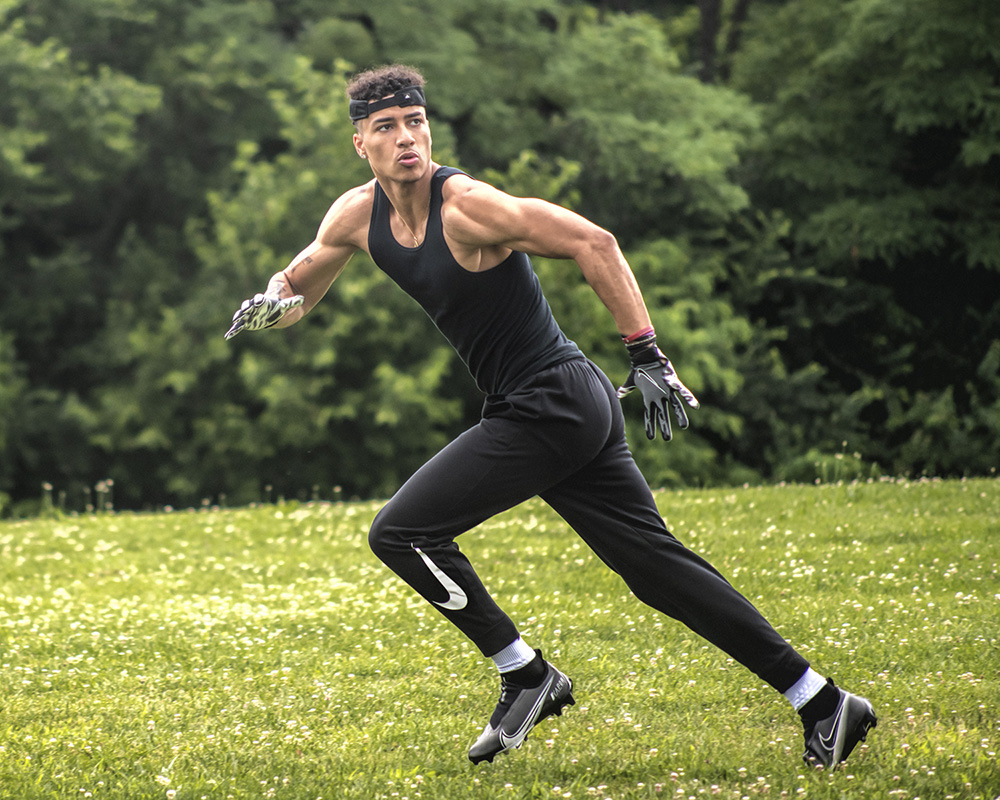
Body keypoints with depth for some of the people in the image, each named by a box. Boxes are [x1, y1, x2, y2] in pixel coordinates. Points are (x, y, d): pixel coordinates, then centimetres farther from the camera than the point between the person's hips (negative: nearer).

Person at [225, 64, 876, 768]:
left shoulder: (466, 205, -17)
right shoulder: (359, 214, 7)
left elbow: (594, 243, -21)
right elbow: (297, 288, 21)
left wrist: (646, 354, -24)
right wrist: (272, 304, -3)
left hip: (549, 406, -8)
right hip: (572, 414, 8)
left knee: (400, 532, -9)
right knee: (658, 563, 8)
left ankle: (528, 677, 2)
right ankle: (822, 702, 11)